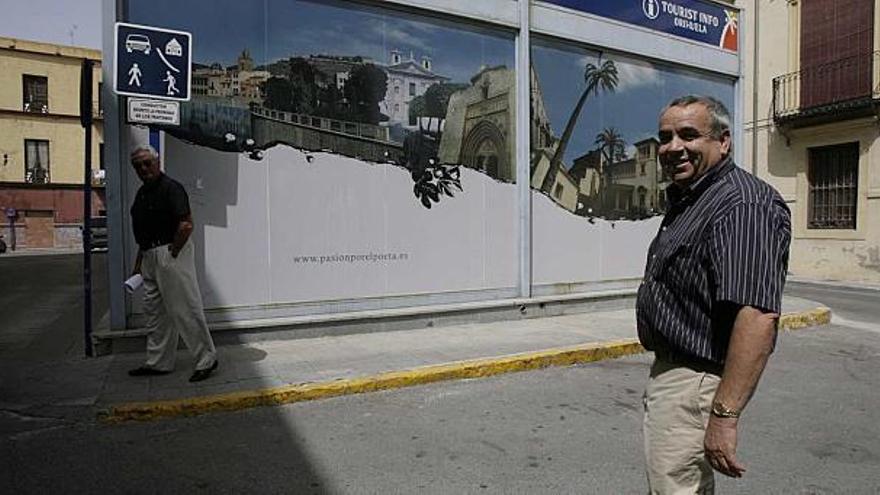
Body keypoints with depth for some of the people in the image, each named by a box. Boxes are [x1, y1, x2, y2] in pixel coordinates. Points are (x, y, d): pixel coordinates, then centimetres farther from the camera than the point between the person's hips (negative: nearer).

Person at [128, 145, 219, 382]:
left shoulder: (171, 188, -11)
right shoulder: (142, 193, 17)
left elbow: (186, 225, -21)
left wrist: (171, 254, -17)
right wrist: (139, 262, 21)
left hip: (171, 254, -10)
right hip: (150, 257, 10)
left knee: (184, 309, -6)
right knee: (154, 311, 14)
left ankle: (207, 359, 4)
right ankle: (158, 362, 25)